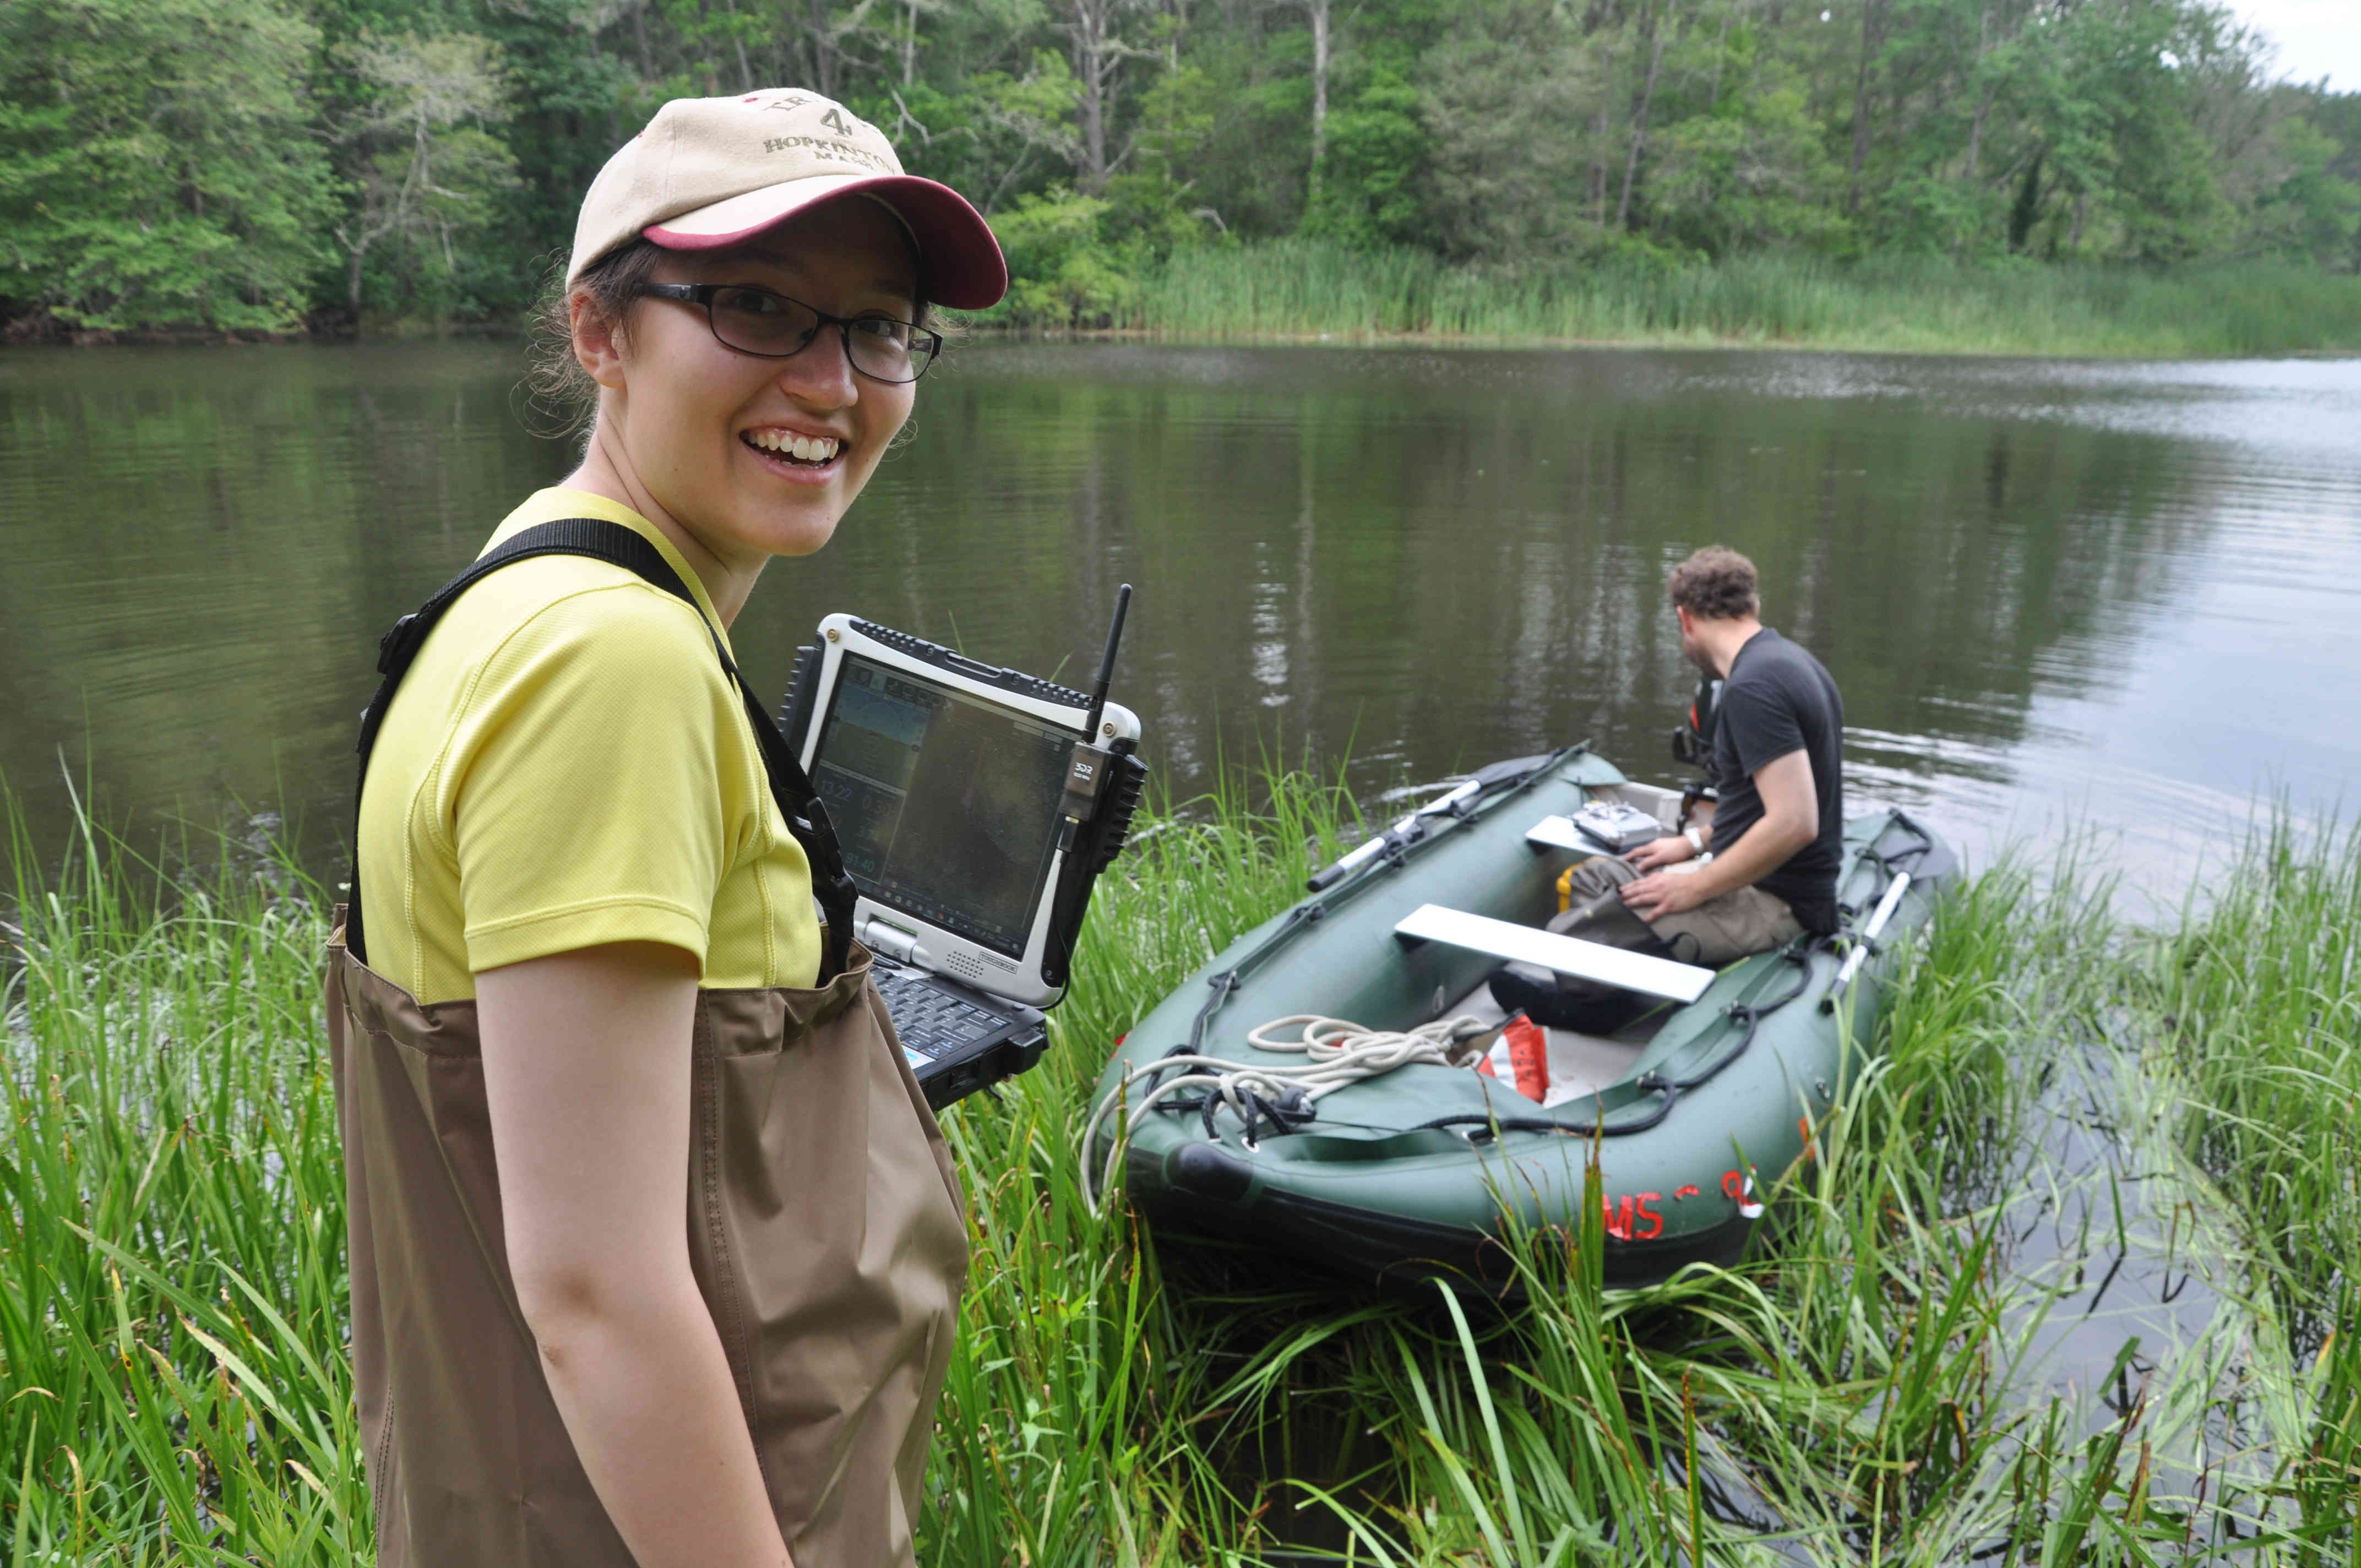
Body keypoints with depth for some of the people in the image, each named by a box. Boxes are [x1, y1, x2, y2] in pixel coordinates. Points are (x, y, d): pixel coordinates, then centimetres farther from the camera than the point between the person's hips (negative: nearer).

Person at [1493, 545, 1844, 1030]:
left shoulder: (1752, 687, -23)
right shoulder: (1788, 660, 10)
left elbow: (1794, 822, -29)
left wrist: (1695, 889, -20)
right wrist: (1696, 841, 17)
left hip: (1777, 903, -11)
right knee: (1588, 878, 11)